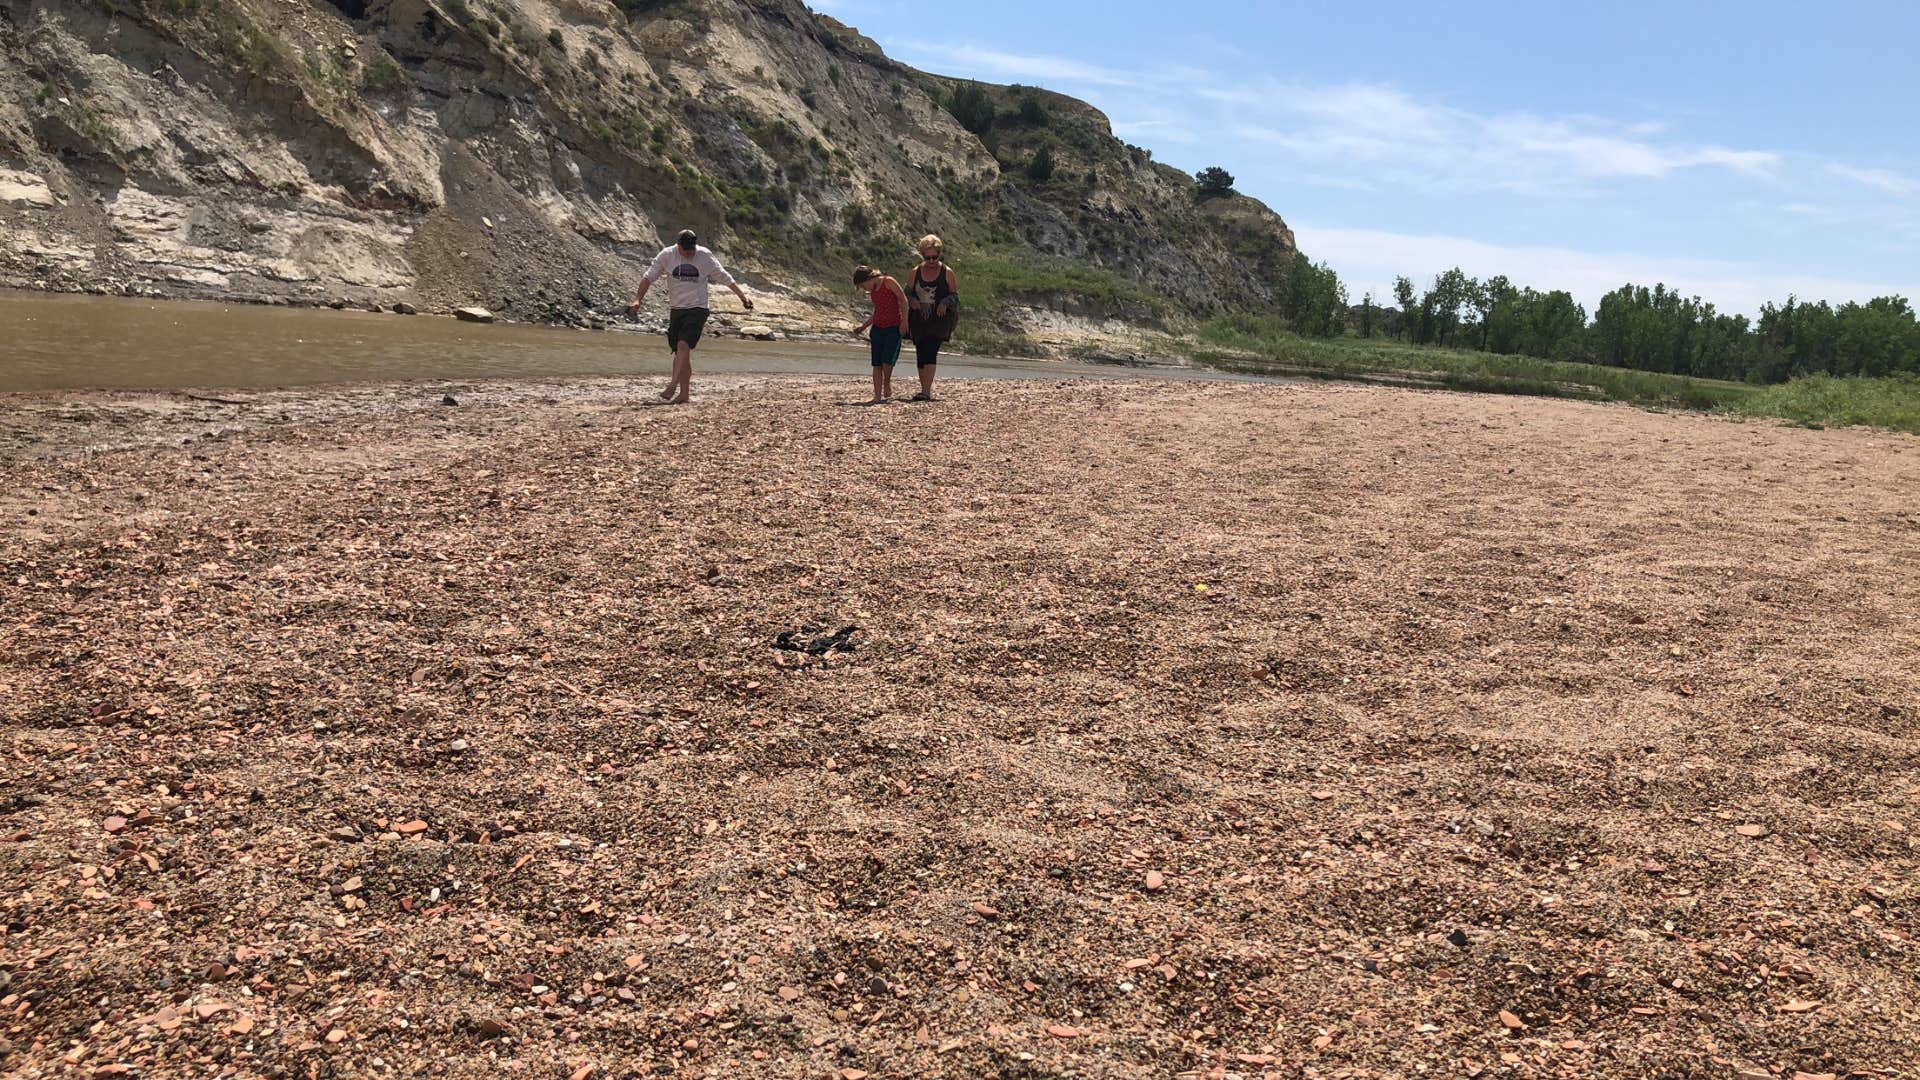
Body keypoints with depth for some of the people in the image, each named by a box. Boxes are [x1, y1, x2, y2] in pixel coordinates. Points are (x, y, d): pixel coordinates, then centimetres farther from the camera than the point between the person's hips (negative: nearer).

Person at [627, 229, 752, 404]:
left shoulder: (705, 256, -2)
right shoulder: (667, 256, 0)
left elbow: (725, 278, 8)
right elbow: (648, 277, 1)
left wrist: (742, 297, 12)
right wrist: (638, 299, -11)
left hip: (697, 309, -3)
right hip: (675, 309, 3)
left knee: (683, 345, -21)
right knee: (680, 352, 5)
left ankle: (672, 386, -25)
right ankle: (684, 394, 9)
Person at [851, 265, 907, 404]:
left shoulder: (889, 282, -8)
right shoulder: (872, 291, 12)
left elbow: (903, 299, -9)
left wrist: (904, 321, -14)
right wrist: (863, 326, 17)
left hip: (894, 328, -6)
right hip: (878, 328, 6)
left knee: (887, 362, -13)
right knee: (877, 364, -1)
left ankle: (888, 386, 14)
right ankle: (877, 397, 0)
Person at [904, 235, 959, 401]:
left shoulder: (947, 272, 3)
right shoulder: (915, 272, 9)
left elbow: (954, 295, 7)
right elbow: (907, 293, 14)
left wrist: (945, 302, -14)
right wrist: (912, 300, -9)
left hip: (939, 318, -4)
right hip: (918, 319, 4)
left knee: (930, 353, -17)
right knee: (921, 355, 5)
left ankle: (926, 392, -23)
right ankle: (925, 390, 15)